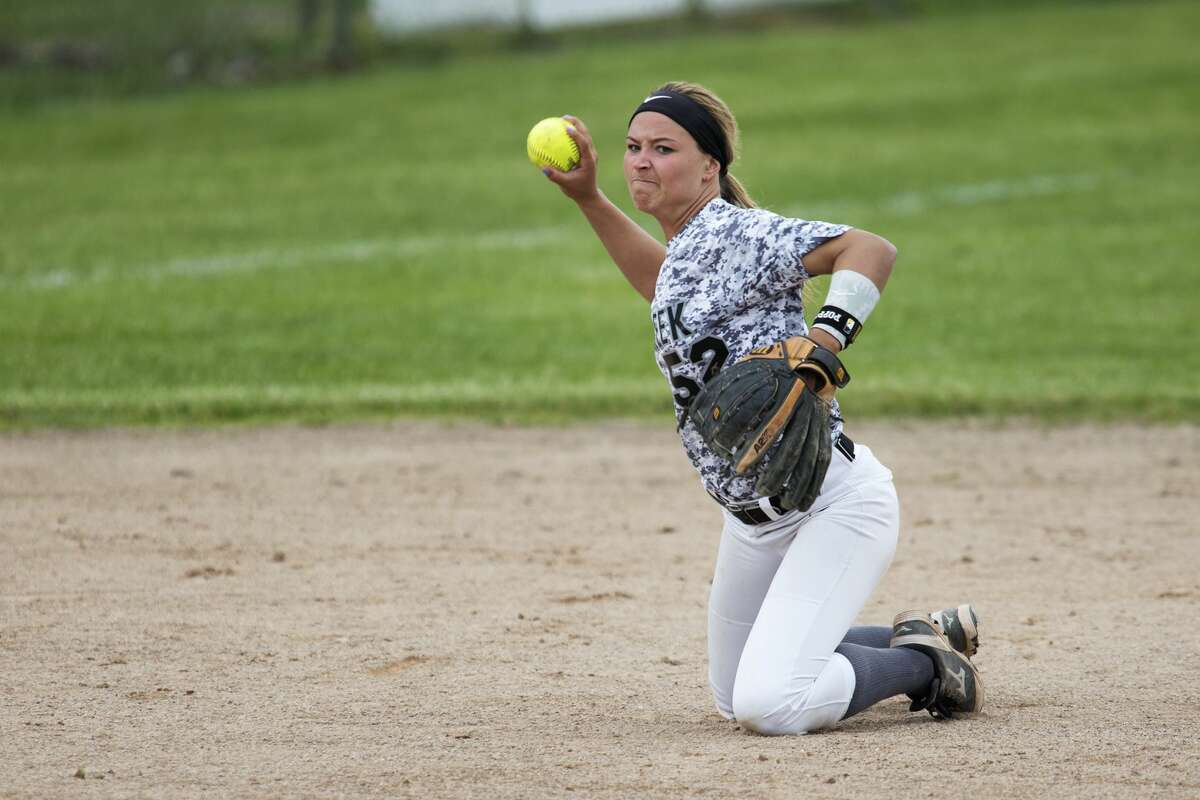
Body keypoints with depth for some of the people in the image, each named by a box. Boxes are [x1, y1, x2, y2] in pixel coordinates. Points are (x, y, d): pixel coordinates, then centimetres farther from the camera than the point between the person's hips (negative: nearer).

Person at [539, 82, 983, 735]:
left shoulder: (735, 232, -16)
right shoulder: (686, 250, 11)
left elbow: (872, 250, -26)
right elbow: (669, 291, 34)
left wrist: (824, 339, -40)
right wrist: (587, 197, 27)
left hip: (832, 503, -10)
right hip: (753, 519, 10)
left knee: (769, 706, -23)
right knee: (735, 698, 21)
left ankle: (928, 666, 2)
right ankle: (925, 636, 31)